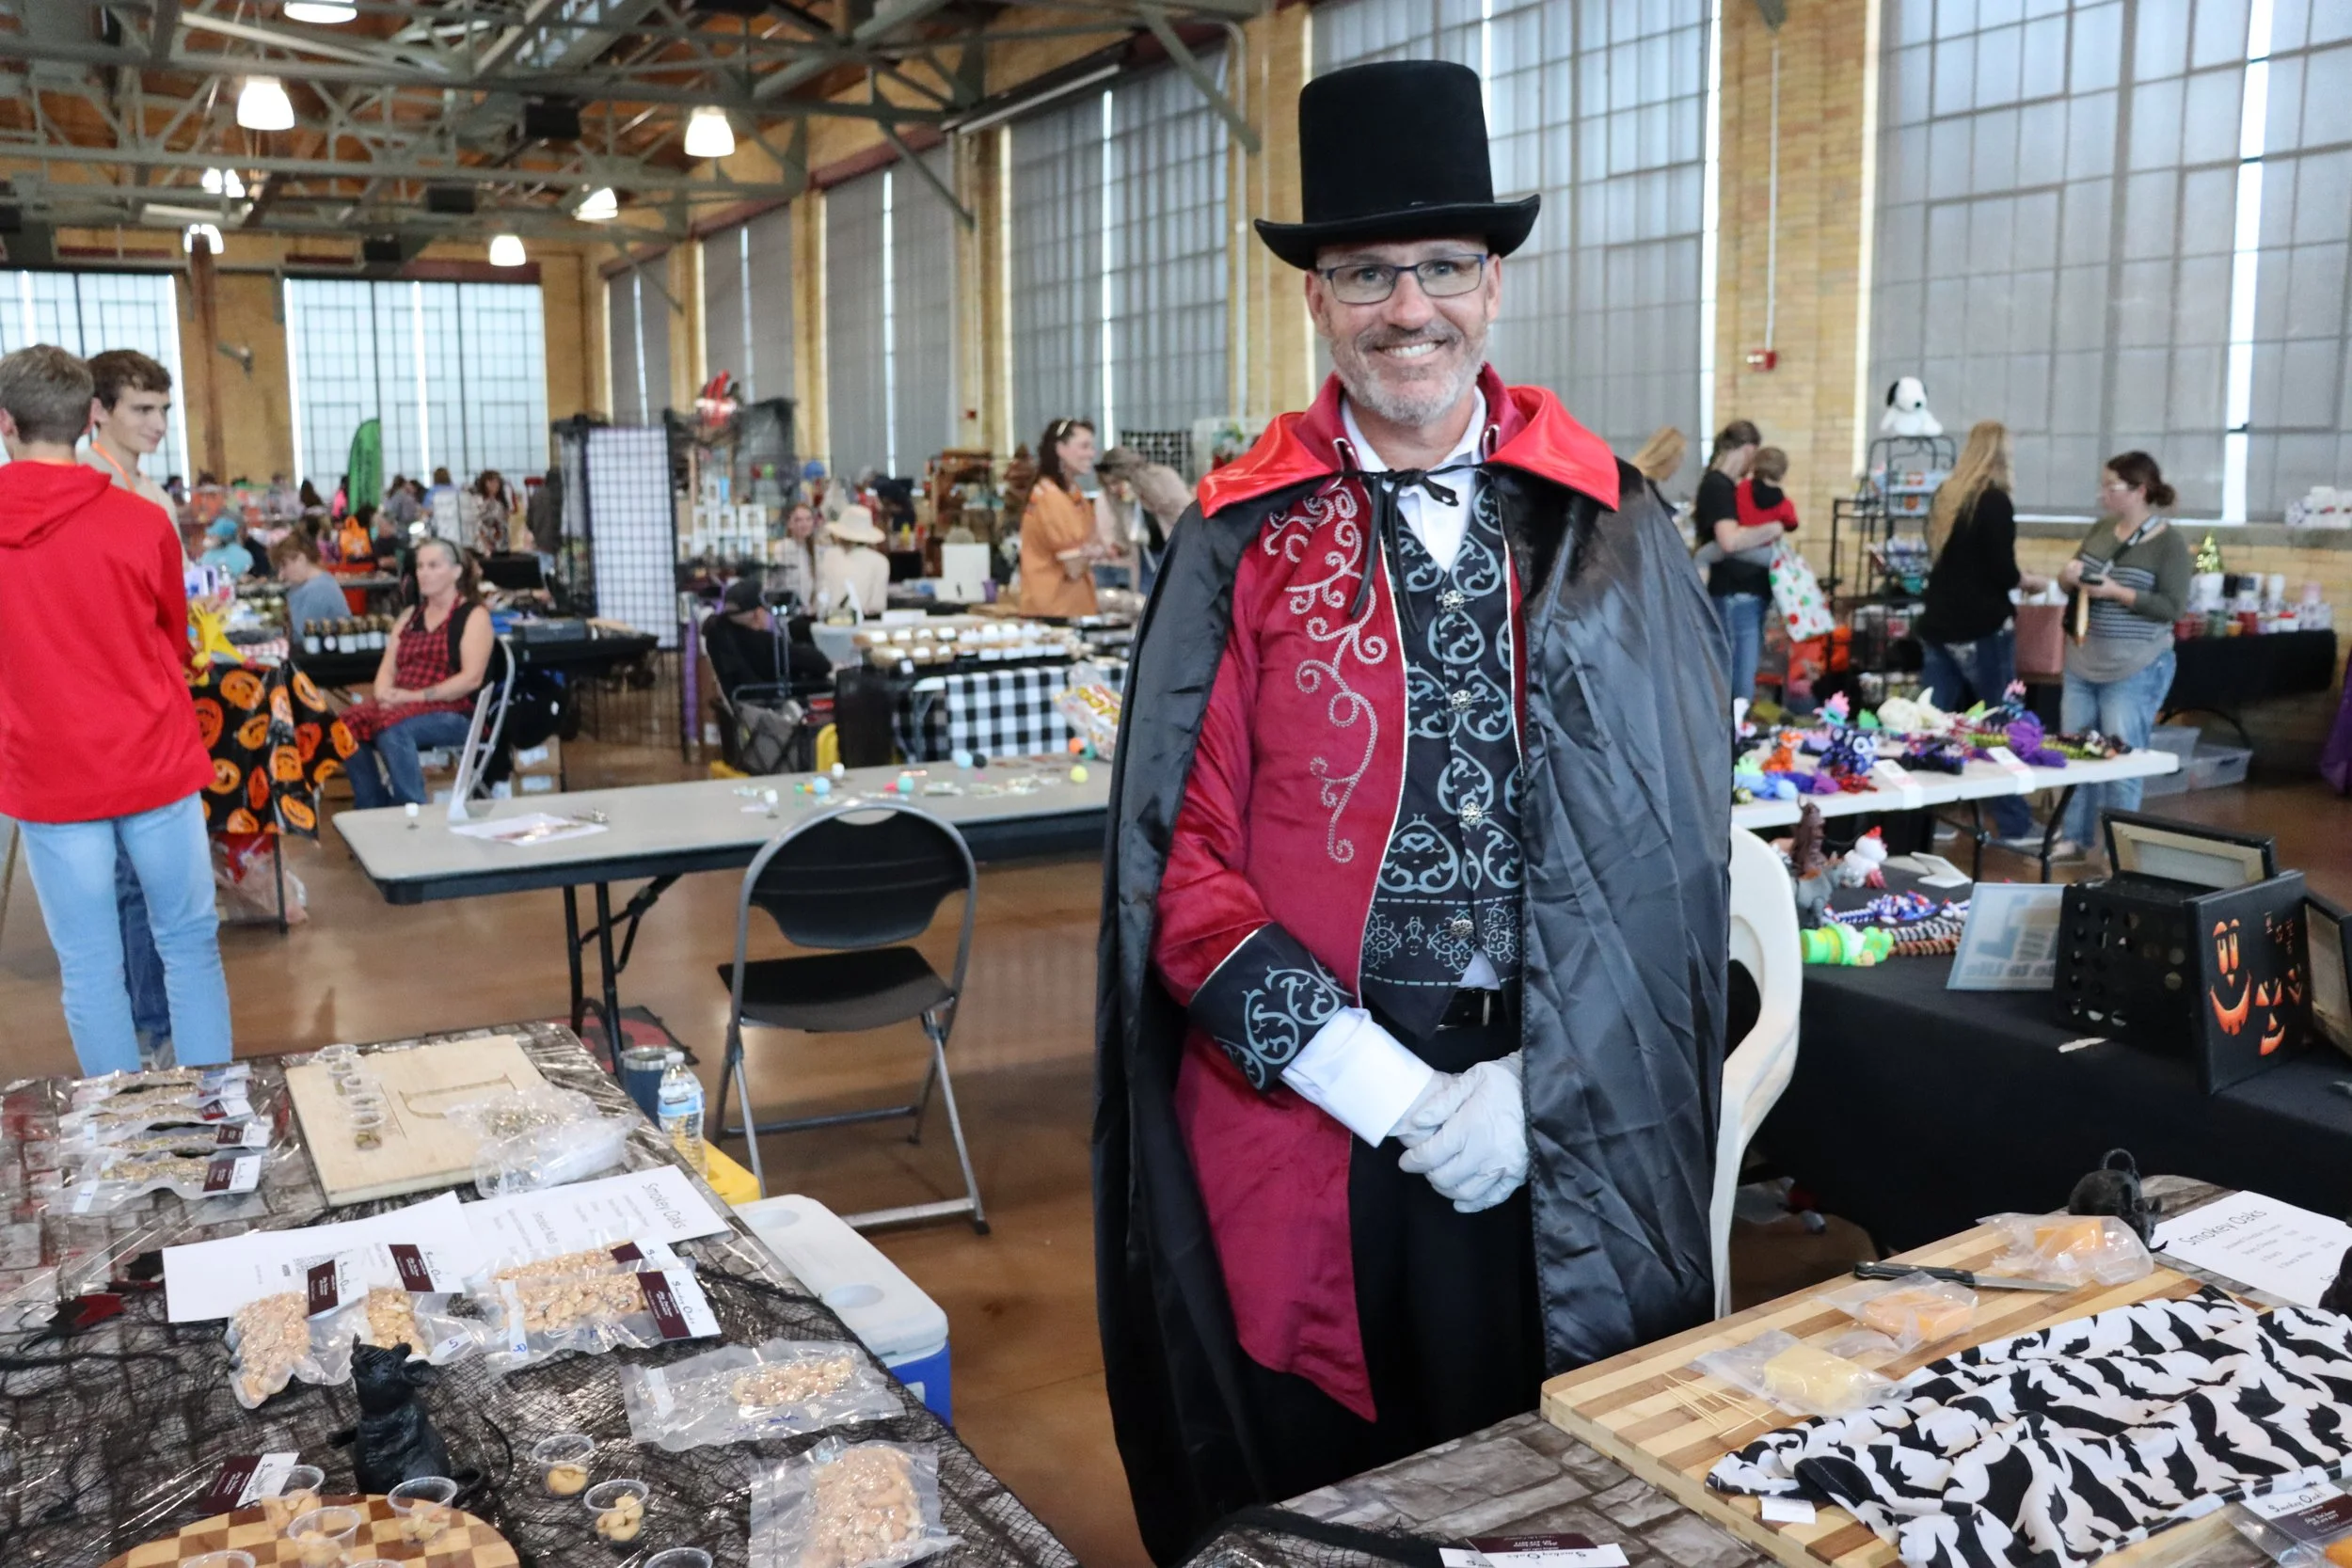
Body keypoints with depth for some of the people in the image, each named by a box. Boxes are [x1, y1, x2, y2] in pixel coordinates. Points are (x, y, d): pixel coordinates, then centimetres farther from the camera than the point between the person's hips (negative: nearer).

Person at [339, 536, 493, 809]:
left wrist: (416, 696, -18)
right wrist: (384, 693, -9)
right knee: (352, 723, -23)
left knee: (393, 728, -35)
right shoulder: (409, 615, 22)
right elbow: (388, 667, 15)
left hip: (455, 714, -6)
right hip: (403, 708, 6)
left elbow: (471, 678, -11)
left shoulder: (474, 615, 2)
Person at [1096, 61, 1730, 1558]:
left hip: (1564, 1124, 1)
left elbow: (1674, 834, -1)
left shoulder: (1607, 524, 2)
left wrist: (1536, 1083, -9)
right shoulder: (1243, 536, -2)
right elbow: (1180, 851, -5)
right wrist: (1373, 1077, -12)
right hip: (1303, 1111, -1)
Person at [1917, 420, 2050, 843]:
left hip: (1938, 625, 7)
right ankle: (2014, 825, 9)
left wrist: (2012, 578, 21)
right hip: (1981, 629, -7)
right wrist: (2031, 581, 5)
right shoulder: (1994, 500, -11)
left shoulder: (1944, 496, 10)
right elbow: (2002, 572, -15)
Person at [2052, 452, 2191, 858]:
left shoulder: (2168, 543, -11)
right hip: (2082, 664, 7)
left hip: (2134, 672, -6)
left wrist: (2117, 592, -24)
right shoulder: (2100, 529, 7)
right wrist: (2069, 576, -7)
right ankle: (2075, 837, 23)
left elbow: (2172, 607, -16)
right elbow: (2070, 585, 15)